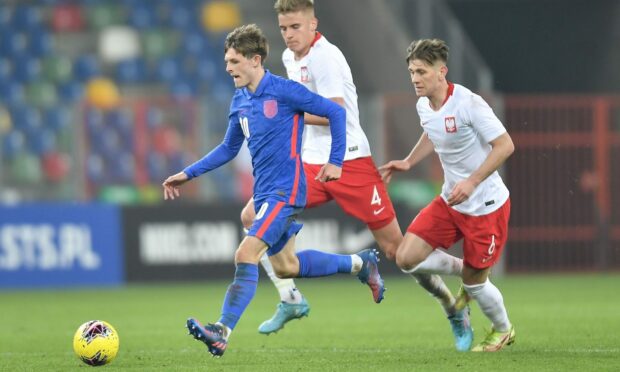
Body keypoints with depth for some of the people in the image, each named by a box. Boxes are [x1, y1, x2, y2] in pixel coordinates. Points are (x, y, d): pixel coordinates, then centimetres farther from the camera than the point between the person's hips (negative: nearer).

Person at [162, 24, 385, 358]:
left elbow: (335, 113, -8)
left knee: (246, 254, -20)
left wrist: (336, 162, -11)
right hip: (263, 192, 9)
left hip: (285, 192, -9)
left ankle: (222, 333, -24)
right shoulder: (239, 102, 9)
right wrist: (188, 174, 15)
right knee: (285, 266, 17)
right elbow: (228, 149, 21)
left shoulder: (284, 91, -13)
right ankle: (359, 264, 36)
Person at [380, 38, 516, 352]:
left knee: (474, 280, 2)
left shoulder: (469, 104, -23)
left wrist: (472, 182, -29)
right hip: (449, 202, 7)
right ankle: (466, 271, 22)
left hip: (485, 205, -7)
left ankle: (503, 330, 33)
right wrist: (408, 163, 10)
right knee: (406, 258, -6)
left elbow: (505, 145, -22)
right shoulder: (424, 106, 0)